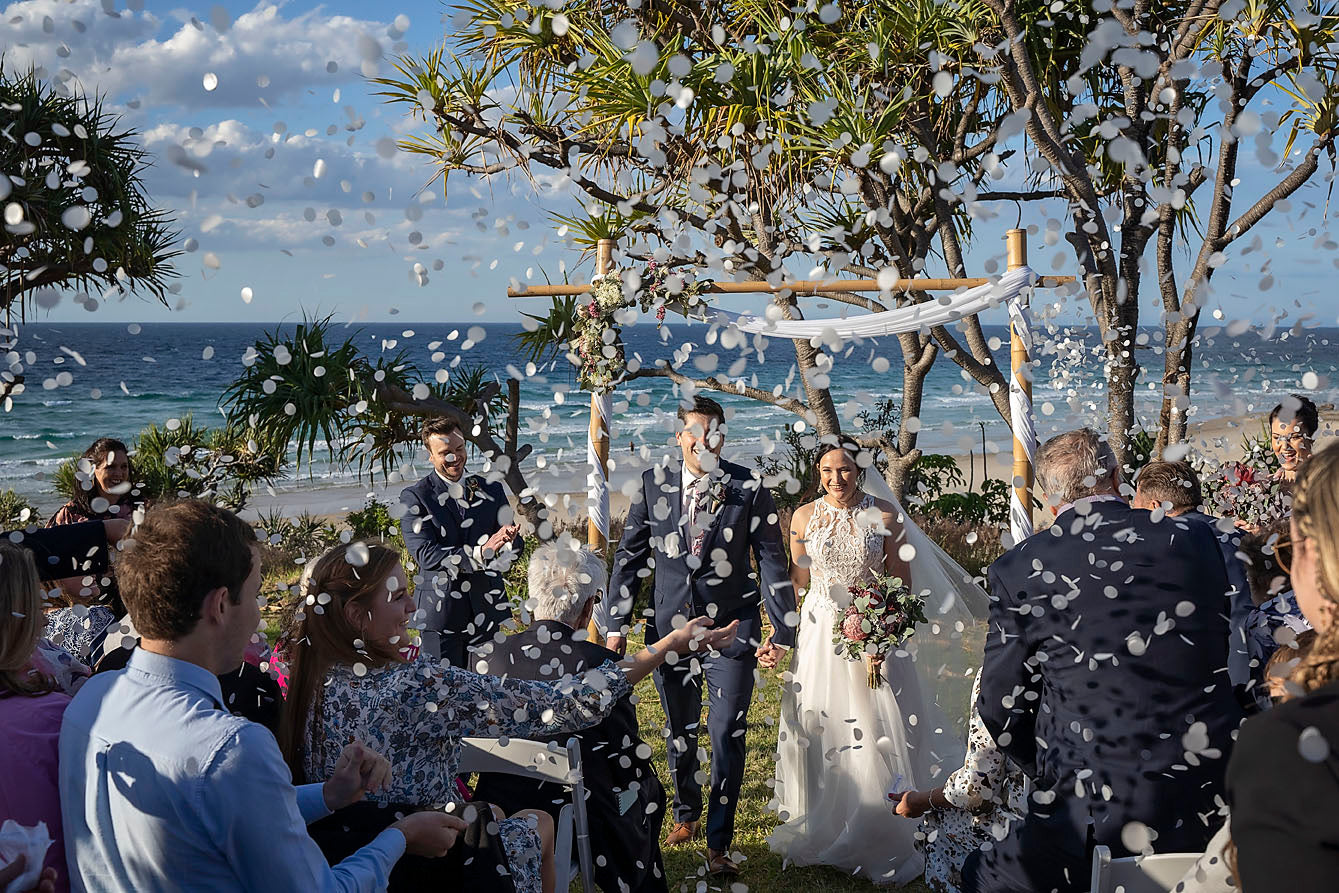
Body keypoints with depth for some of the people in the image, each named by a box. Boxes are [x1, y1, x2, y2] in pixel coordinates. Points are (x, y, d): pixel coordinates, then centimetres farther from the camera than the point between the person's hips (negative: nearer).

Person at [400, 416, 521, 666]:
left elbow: (514, 546, 9)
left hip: (488, 610, 3)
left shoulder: (491, 490, 10)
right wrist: (481, 553, -24)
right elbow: (424, 554, -13)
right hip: (440, 614, -3)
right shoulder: (414, 497, -2)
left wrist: (508, 541, -18)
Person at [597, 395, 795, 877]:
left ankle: (719, 844, 7)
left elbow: (773, 562, -2)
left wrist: (780, 632, -5)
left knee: (727, 735, -5)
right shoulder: (653, 484, 1)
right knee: (680, 732, 16)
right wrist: (616, 624, 5)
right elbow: (630, 557, 7)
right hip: (670, 627, 2)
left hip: (731, 628, -2)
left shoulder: (748, 488, -5)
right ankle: (686, 814, 40)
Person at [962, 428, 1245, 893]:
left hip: (1102, 814, -4)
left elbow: (1002, 707, 1)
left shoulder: (1018, 570, -6)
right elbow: (1225, 659, 13)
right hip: (1214, 799, 4)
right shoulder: (1198, 540, 2)